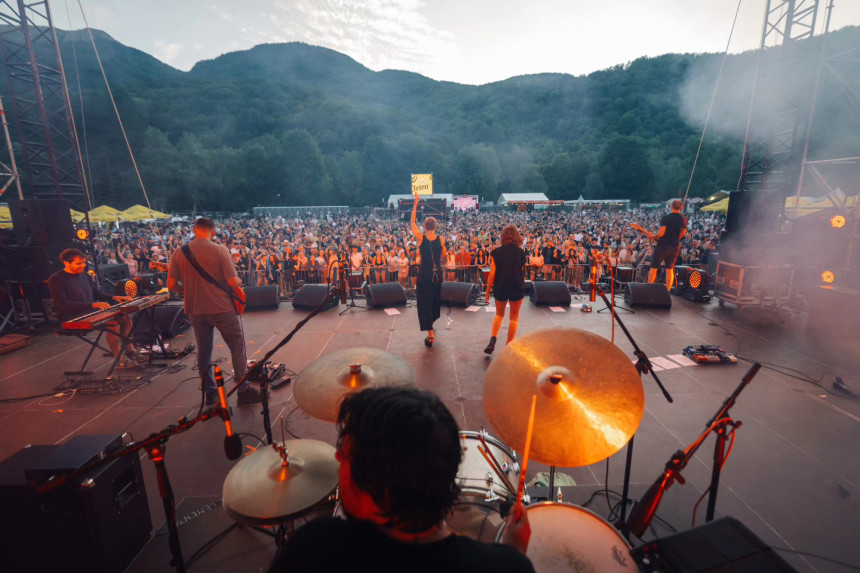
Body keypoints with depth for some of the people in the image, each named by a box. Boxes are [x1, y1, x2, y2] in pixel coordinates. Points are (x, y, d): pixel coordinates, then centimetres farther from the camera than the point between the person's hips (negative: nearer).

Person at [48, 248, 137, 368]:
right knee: (112, 323, -29)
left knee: (125, 318, -6)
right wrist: (92, 304, -30)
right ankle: (119, 360, -21)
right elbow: (62, 305, -20)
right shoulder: (56, 280, -11)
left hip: (91, 313, 8)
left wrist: (114, 297, 1)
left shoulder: (84, 275, 13)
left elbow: (96, 292, 22)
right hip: (72, 319, -8)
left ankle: (129, 352, -1)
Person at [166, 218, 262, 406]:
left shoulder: (178, 253, -1)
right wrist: (240, 283, 5)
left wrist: (188, 290, 18)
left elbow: (171, 285, 0)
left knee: (203, 351, 16)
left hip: (196, 311, 4)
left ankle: (210, 393, 25)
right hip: (222, 308, -4)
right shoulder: (220, 250, -12)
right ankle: (244, 390, 11)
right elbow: (233, 282, -17)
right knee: (238, 347, 8)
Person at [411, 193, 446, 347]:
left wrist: (415, 205, 8)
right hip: (437, 273, 3)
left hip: (424, 273, -2)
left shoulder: (420, 238, -10)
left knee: (424, 302, 1)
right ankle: (432, 321, 43)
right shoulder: (441, 239, -5)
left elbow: (412, 223, 5)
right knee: (435, 298, 21)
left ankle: (430, 334, -4)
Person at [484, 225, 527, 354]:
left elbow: (492, 274, -7)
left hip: (500, 288, 1)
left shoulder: (496, 252, -6)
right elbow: (522, 271, 2)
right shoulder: (521, 252, -4)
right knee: (514, 317, 14)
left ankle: (492, 340, 4)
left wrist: (487, 291, -1)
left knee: (499, 314, 21)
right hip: (518, 288, 0)